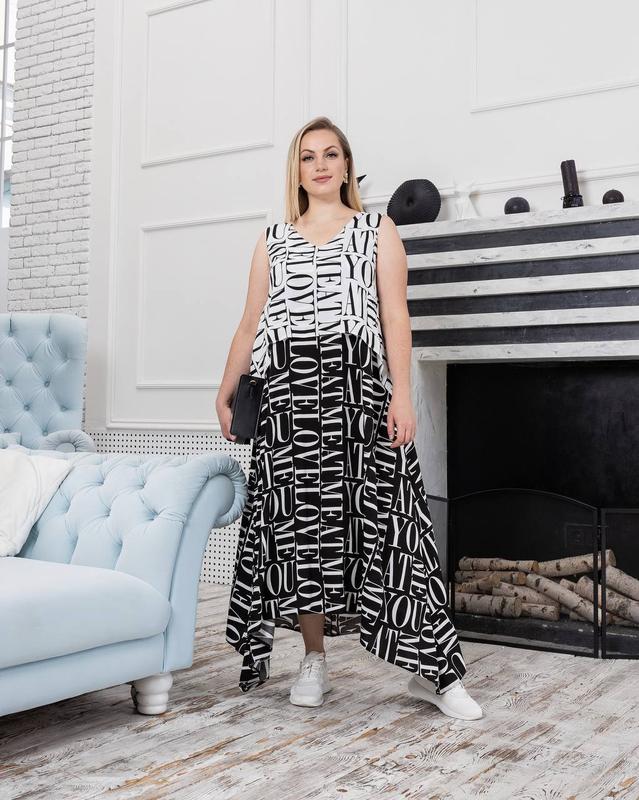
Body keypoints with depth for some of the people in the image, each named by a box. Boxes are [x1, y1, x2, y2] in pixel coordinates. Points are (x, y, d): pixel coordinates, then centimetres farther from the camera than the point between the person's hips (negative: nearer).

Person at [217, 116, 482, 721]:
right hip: (289, 390, 3)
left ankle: (433, 670, 0)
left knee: (376, 519, -7)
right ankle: (313, 660, 14)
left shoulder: (377, 229, 11)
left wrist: (401, 393, -9)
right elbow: (250, 325, 18)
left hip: (357, 385, -2)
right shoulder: (273, 240, 18)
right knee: (299, 524, 1)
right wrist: (225, 394, 15)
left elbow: (395, 314, 2)